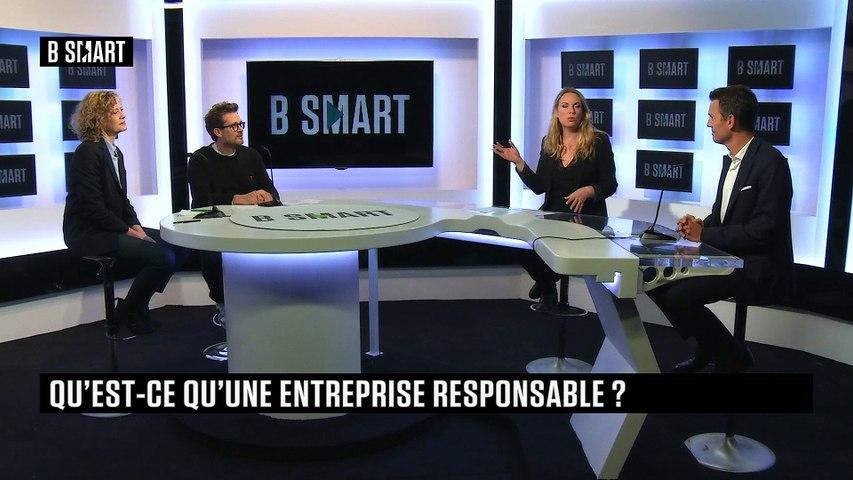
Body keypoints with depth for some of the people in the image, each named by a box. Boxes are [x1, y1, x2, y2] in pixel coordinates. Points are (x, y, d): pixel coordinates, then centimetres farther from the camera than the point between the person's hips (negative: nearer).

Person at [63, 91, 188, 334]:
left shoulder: (115, 152, 14)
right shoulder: (88, 152, -15)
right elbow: (92, 206, -20)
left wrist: (135, 225, 0)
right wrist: (128, 230, -16)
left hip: (113, 227, 9)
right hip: (88, 234, -9)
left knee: (180, 247, -3)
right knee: (163, 257, -22)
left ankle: (136, 306, 9)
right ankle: (128, 312, 1)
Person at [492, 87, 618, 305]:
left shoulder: (599, 141, -2)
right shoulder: (549, 143, 10)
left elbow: (610, 185, -3)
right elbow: (539, 187, 8)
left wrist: (588, 191, -22)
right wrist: (518, 162, -1)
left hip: (587, 217, -3)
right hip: (553, 214, 4)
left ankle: (547, 280, 7)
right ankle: (547, 284, 10)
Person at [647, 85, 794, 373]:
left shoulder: (770, 163, -19)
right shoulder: (731, 159, 10)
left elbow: (763, 230, -24)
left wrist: (704, 235, -18)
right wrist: (700, 225, -3)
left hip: (758, 268, -9)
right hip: (728, 255, 9)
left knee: (677, 297, -22)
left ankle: (732, 357, 2)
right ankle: (710, 349, 16)